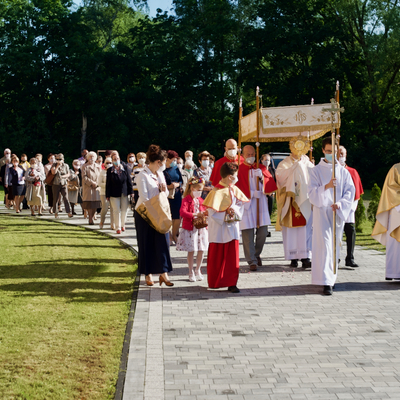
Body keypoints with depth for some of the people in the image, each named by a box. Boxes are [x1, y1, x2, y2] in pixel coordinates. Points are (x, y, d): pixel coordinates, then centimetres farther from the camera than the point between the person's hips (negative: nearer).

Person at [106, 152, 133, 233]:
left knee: (124, 210, 7)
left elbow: (129, 181, 6)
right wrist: (107, 195, -3)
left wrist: (131, 192, 3)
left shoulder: (125, 169, 2)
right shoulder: (110, 170, -1)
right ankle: (118, 227, 5)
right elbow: (108, 183, 0)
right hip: (114, 194, -2)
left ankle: (123, 225, 26)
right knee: (116, 211, -2)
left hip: (124, 193, 2)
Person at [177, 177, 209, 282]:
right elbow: (183, 212, -23)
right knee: (191, 251, 1)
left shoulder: (200, 200, 12)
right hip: (190, 228, -6)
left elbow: (204, 210, 21)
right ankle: (191, 272, 13)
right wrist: (195, 215, -31)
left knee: (201, 250, 7)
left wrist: (205, 213, -3)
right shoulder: (186, 200, -9)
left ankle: (198, 270, 23)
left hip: (201, 228, 6)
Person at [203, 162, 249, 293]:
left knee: (232, 257, 2)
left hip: (232, 229, 5)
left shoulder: (234, 190, 4)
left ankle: (231, 283, 5)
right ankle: (214, 282, 23)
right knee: (217, 258, 7)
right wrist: (226, 214, -18)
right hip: (219, 230, -5)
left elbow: (241, 203, 10)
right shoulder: (217, 192, -16)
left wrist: (235, 211, -9)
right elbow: (212, 212, -17)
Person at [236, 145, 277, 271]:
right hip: (246, 204, -3)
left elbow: (271, 184, 2)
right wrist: (251, 193, -13)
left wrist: (262, 176, -15)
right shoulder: (239, 170, 1)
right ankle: (252, 261, 3)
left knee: (263, 232, 1)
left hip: (260, 203, 3)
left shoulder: (261, 168, 12)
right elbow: (238, 187, -6)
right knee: (248, 234, -5)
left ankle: (256, 254, 26)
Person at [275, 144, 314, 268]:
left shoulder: (307, 162, 11)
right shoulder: (285, 163, 5)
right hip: (290, 201, -1)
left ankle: (306, 258, -5)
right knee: (291, 229, -1)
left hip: (304, 201, 1)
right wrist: (294, 165, -16)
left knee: (306, 229, -5)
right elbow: (279, 174, -13)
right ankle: (293, 258, 5)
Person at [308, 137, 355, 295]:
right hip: (321, 212, -3)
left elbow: (350, 192, 5)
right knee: (325, 245, -11)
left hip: (338, 213, 3)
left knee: (335, 245, 8)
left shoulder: (343, 172, 10)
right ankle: (326, 282, -15)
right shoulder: (315, 171, 3)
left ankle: (331, 277, 21)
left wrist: (340, 204, -13)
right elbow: (312, 192, -6)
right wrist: (326, 187, -24)